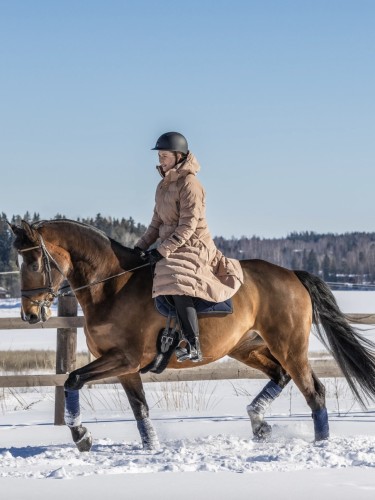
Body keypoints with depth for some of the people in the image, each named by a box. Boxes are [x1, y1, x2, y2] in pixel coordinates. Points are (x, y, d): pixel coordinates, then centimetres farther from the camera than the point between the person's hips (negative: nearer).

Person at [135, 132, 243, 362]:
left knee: (178, 283, -34)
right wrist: (141, 247, 8)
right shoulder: (164, 186, 15)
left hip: (194, 247, -10)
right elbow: (157, 223, 21)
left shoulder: (190, 183, -13)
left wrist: (163, 250, -23)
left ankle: (194, 347, -38)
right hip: (171, 247, 10)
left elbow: (188, 225, -18)